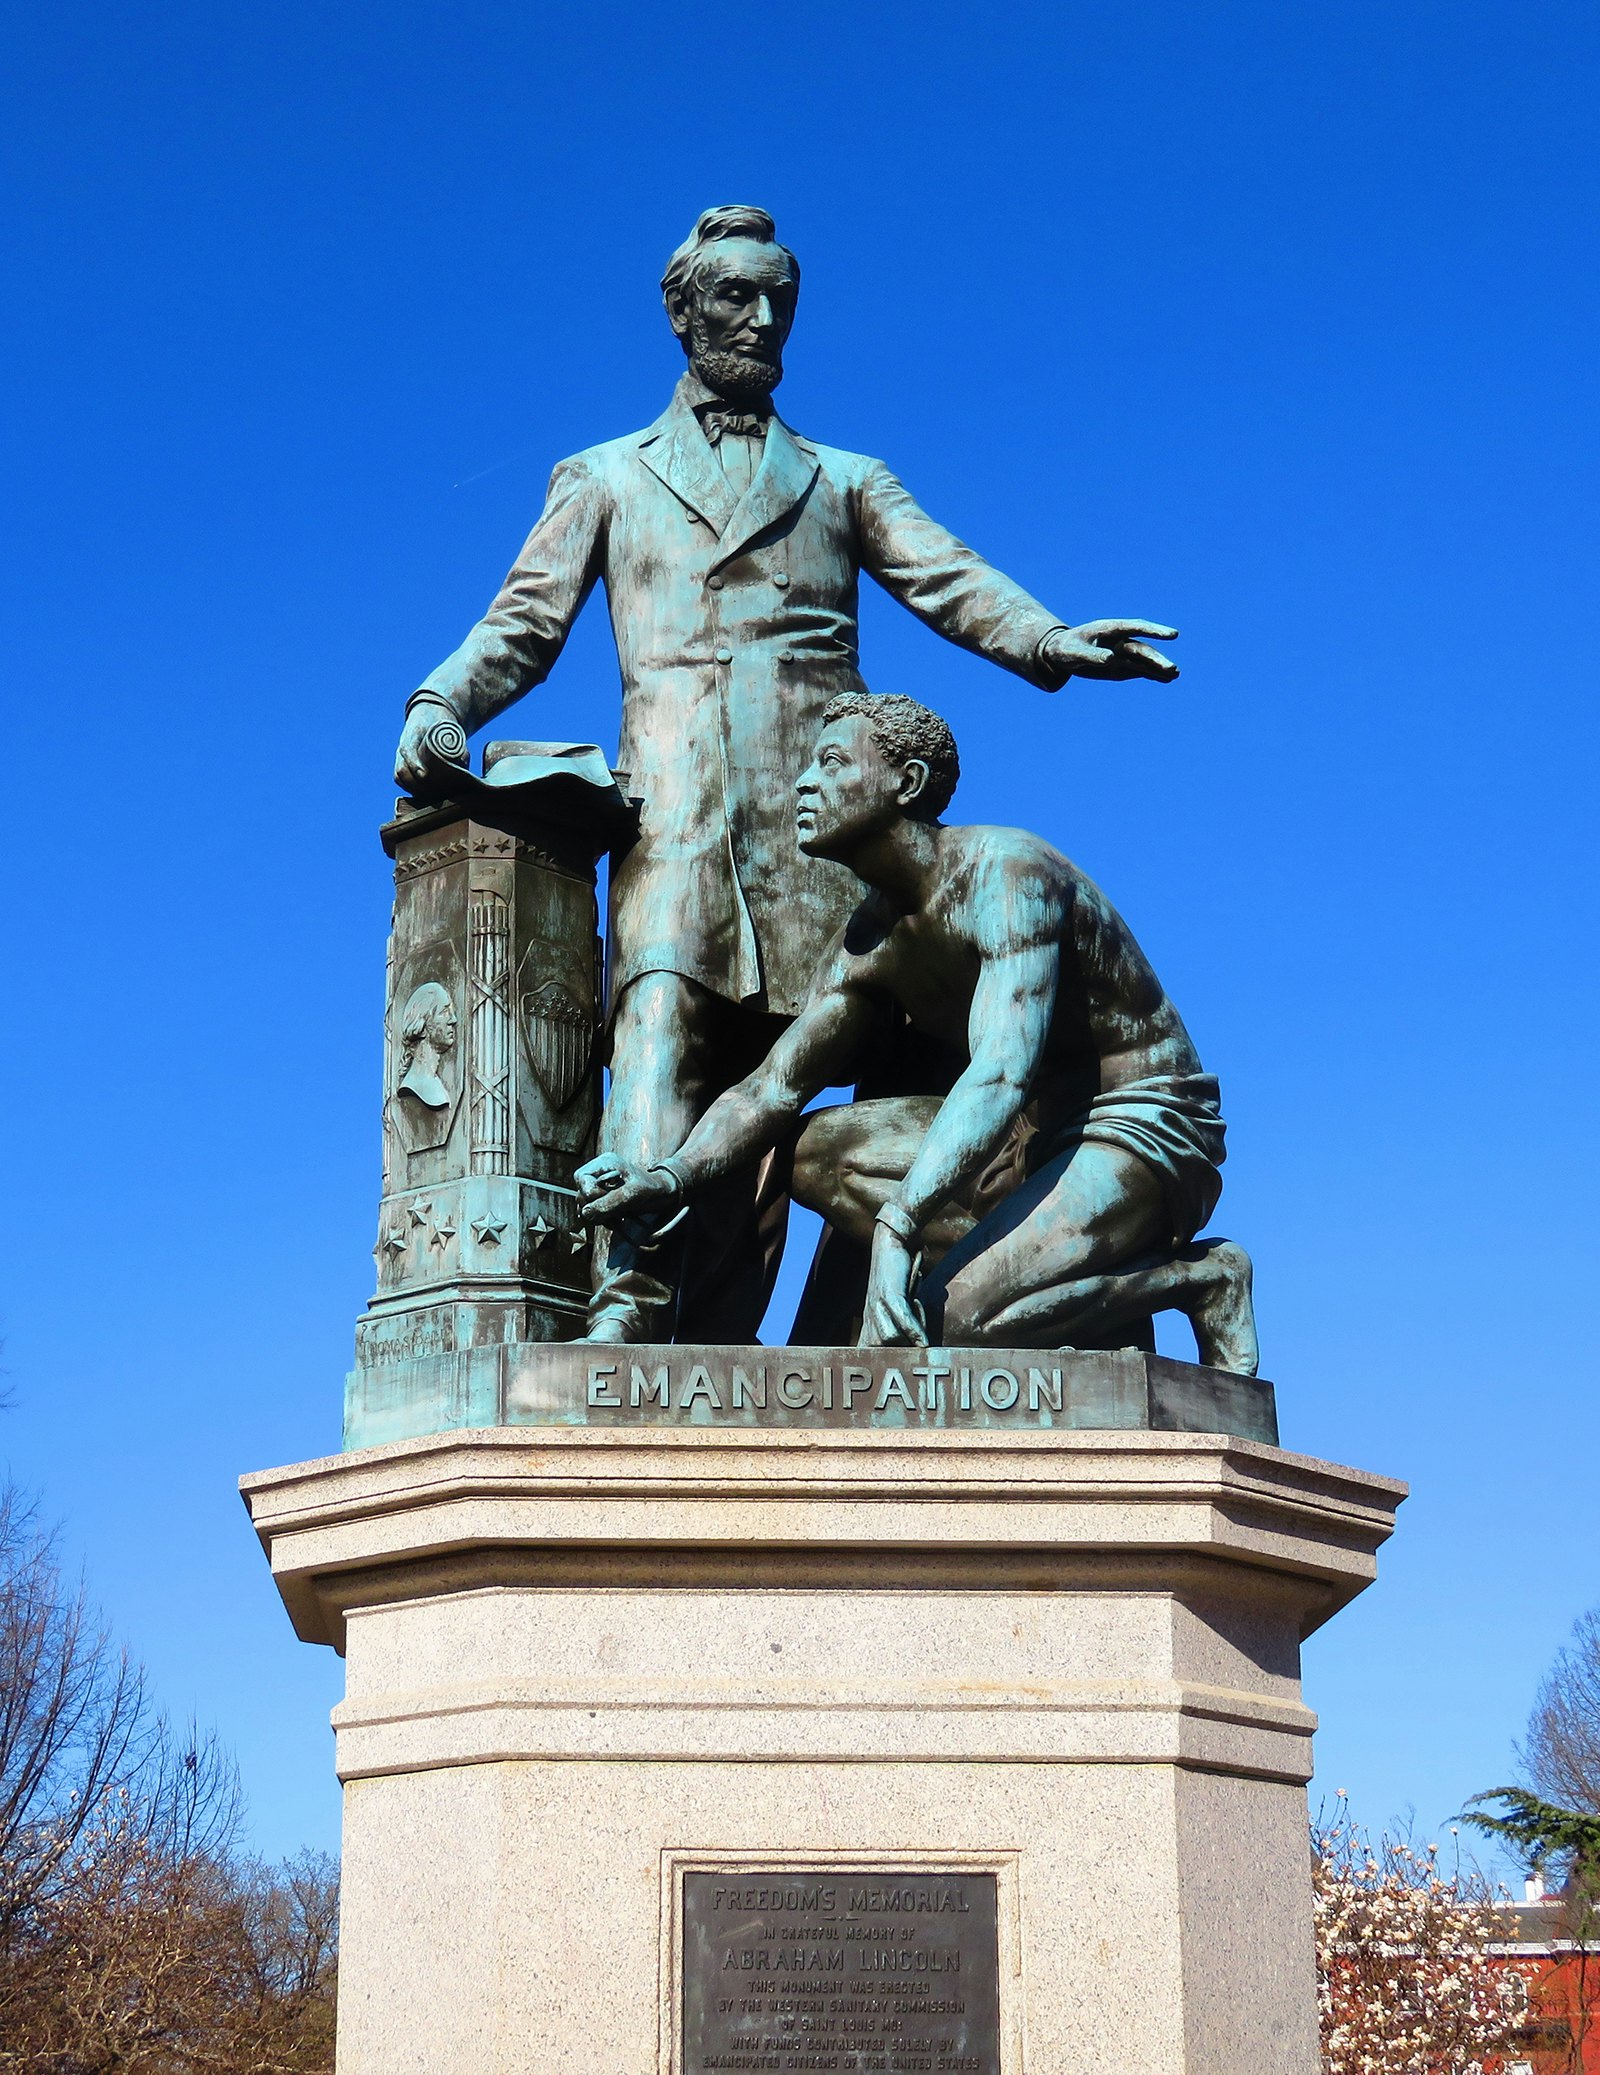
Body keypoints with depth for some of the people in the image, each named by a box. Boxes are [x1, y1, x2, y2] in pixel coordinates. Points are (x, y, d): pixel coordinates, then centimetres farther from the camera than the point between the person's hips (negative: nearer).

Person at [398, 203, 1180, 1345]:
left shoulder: (844, 479, 27)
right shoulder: (605, 479, 25)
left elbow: (948, 579, 11)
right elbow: (523, 623, 15)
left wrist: (1051, 640, -11)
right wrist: (439, 704, -7)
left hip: (814, 796, 2)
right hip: (676, 789, -1)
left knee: (771, 1062, -8)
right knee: (664, 1014, -23)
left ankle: (714, 1350, -12)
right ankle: (626, 1303, -35)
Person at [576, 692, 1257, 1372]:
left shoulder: (1004, 871, -21)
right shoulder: (868, 941, 6)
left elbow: (1002, 1075, -33)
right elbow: (771, 1089, 7)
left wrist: (894, 1232, -42)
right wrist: (670, 1179, -14)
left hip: (1144, 1133, -9)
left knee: (948, 1318, -28)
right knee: (815, 1151, -6)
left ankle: (1201, 1276, -7)